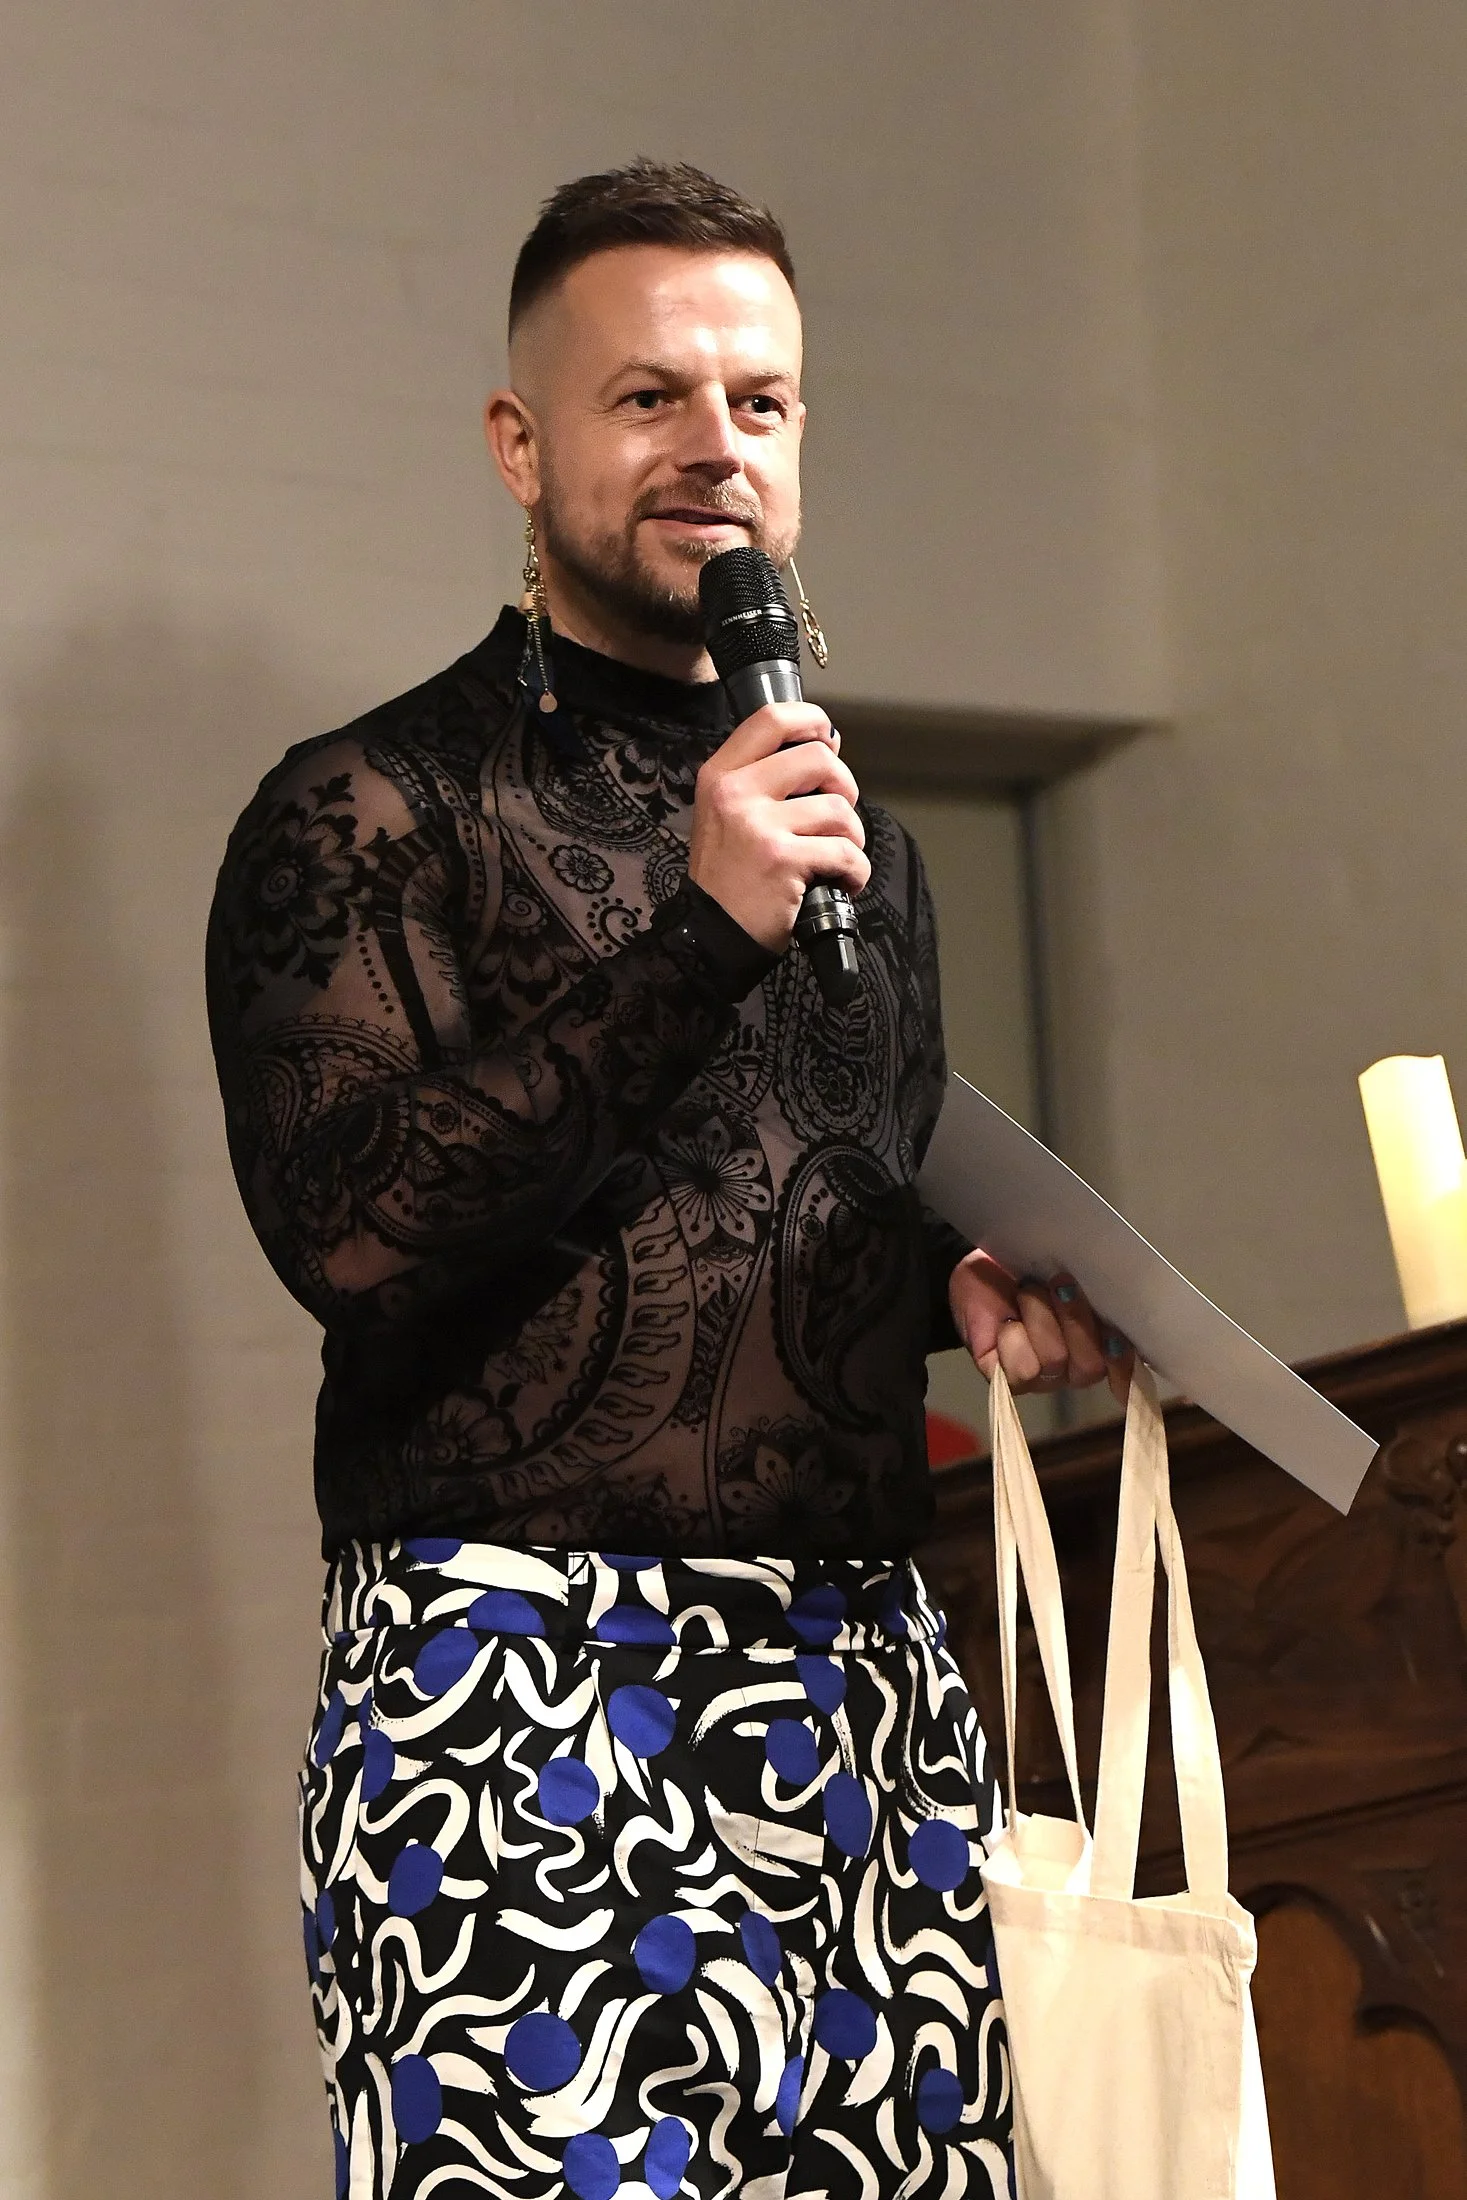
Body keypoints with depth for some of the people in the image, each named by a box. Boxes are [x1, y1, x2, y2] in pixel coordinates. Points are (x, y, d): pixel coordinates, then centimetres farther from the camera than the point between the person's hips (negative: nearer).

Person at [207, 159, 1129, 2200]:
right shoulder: (370, 809, 0)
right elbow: (348, 1226, -14)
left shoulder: (861, 841, 20)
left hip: (868, 1685, 6)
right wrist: (698, 937, -18)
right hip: (522, 1682, -5)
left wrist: (964, 1283, 7)